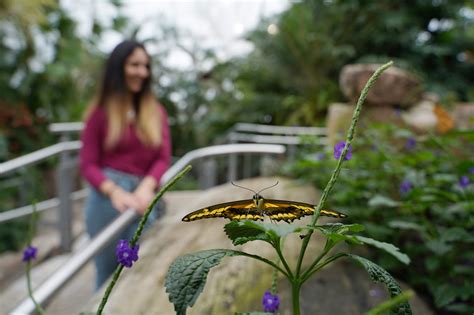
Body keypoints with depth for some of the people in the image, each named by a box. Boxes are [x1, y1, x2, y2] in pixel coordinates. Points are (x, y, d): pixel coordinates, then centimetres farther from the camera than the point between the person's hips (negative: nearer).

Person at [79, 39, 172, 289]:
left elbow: (163, 157, 2)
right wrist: (116, 192, -18)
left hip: (143, 197, 2)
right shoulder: (101, 111, 2)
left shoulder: (156, 112, 10)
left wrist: (146, 187, -17)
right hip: (108, 196, -2)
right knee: (108, 272, 10)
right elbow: (88, 164, -1)